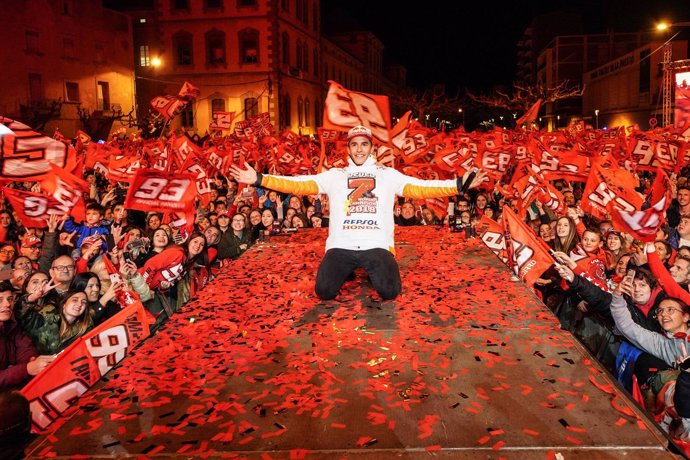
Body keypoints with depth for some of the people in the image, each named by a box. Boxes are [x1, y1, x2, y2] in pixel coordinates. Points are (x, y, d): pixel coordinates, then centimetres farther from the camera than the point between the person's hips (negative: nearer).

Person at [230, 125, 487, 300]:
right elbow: (298, 185, 5)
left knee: (389, 292, -22)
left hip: (377, 246, 0)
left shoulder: (388, 175, 13)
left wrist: (461, 184, -5)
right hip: (341, 246, 1)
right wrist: (258, 179, -5)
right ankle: (349, 270, 16)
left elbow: (420, 189, 5)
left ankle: (371, 269, 14)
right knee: (324, 291, -19)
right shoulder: (334, 175, 12)